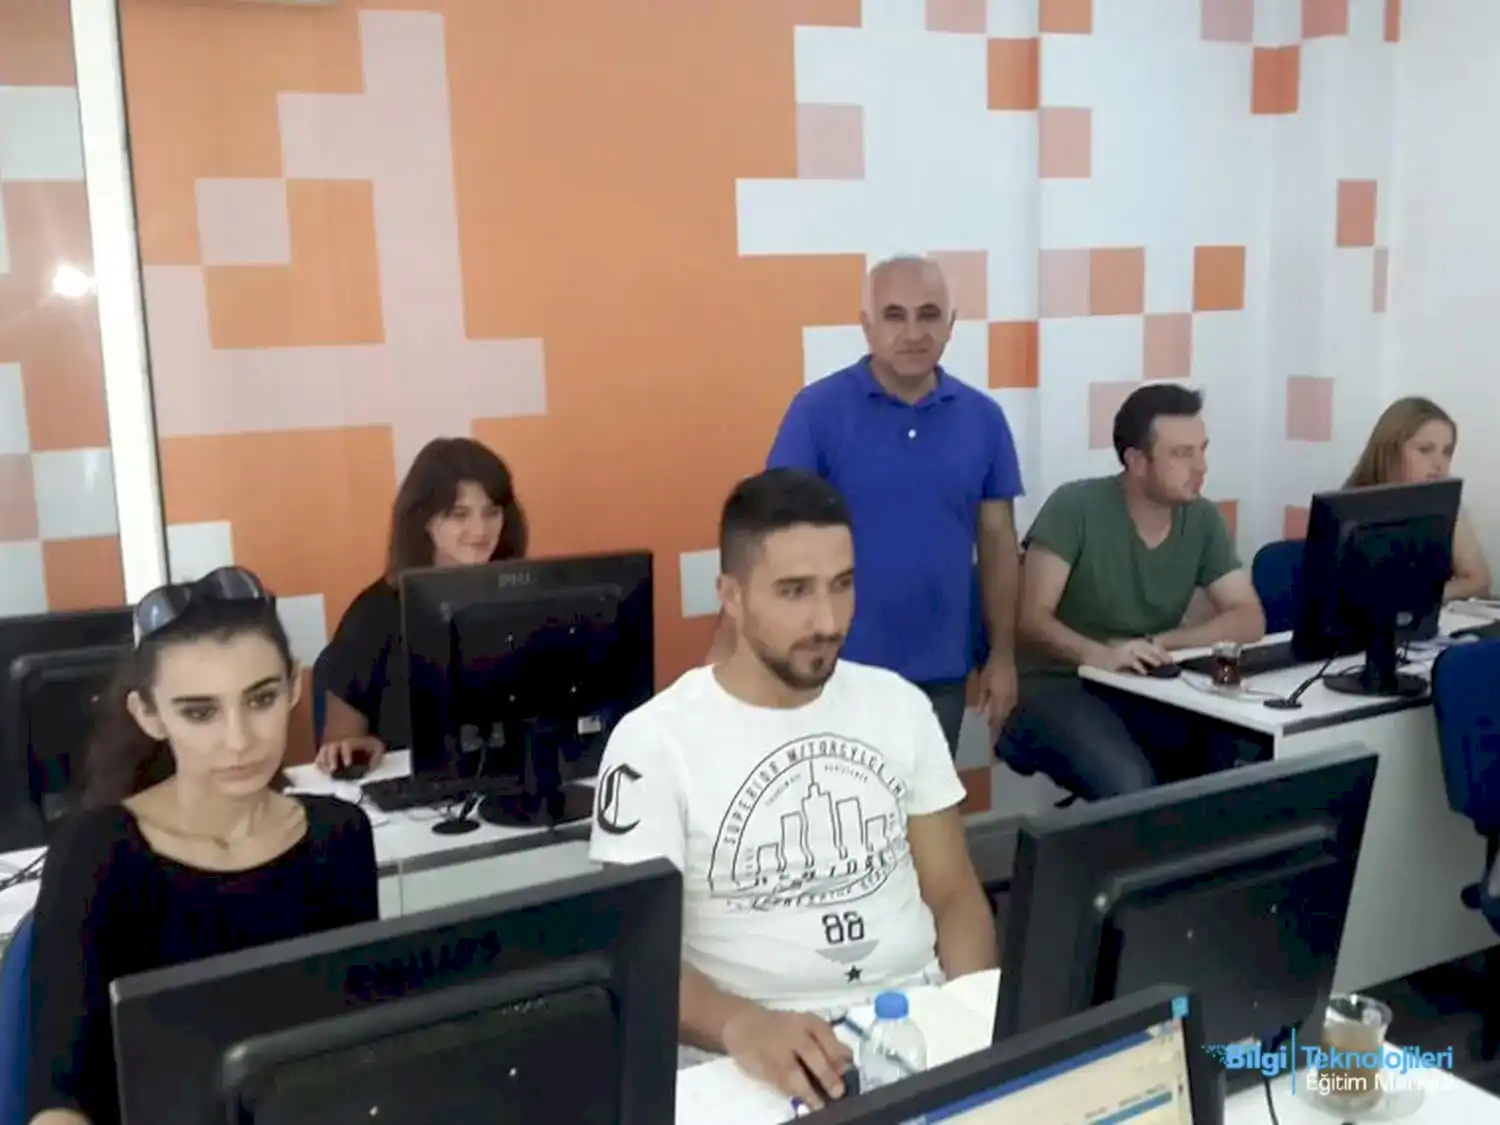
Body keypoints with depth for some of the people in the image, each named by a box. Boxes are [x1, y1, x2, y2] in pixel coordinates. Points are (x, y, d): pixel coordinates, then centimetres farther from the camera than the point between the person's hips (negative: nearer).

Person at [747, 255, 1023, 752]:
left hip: (940, 671, 3)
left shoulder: (983, 417, 2)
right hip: (840, 669, -3)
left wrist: (1002, 654, 7)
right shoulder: (817, 409, -8)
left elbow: (998, 540, 7)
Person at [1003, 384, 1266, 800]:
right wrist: (1099, 654, -38)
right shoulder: (1076, 507, -14)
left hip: (1142, 692, 5)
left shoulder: (1203, 519, 1)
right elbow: (1031, 618, -19)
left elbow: (1249, 620, -3)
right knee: (1129, 786, -31)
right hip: (1055, 686, -5)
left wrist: (1155, 643, -18)